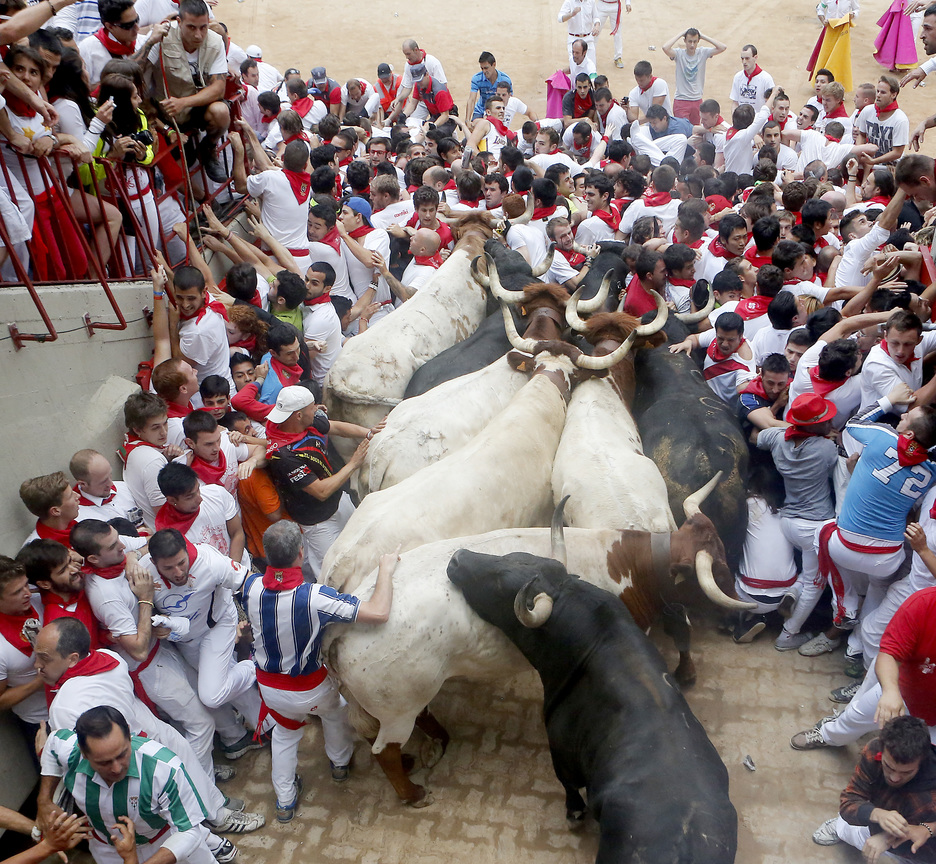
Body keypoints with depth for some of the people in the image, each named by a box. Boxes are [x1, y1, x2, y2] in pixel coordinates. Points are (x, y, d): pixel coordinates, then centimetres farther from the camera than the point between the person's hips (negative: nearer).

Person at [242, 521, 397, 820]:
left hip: (269, 686, 3)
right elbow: (379, 612, -41)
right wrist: (385, 570, -28)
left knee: (285, 732, 33)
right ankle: (340, 762, 57)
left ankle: (285, 800, 47)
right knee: (334, 710, 33)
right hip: (310, 689, -3)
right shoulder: (314, 597, -38)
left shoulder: (251, 585, -23)